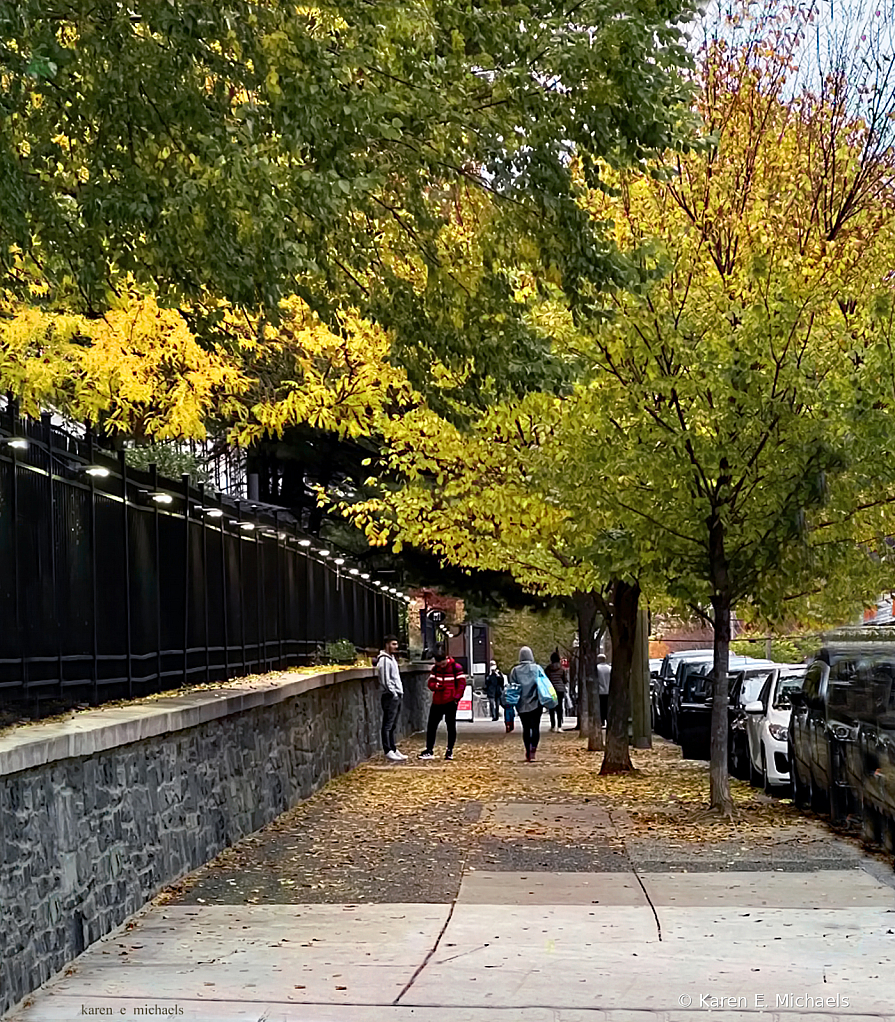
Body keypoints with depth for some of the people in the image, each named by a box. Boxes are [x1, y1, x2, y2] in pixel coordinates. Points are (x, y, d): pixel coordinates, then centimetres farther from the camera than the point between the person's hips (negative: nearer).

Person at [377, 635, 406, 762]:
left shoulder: (392, 658, 18)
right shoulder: (384, 660, -12)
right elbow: (385, 680, -18)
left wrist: (400, 693, 15)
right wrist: (394, 693, -15)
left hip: (397, 696, 10)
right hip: (390, 696, -10)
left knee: (393, 726, 13)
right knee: (388, 725, -6)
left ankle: (393, 750, 18)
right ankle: (388, 751, -6)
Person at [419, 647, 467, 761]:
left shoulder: (455, 667, -7)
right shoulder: (434, 668, 6)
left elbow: (462, 683, -6)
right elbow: (430, 683, 7)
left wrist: (457, 697, -12)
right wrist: (435, 685, -16)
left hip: (450, 702, -4)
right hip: (437, 702, 4)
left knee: (451, 726, 4)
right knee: (431, 726, 4)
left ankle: (450, 751, 12)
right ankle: (429, 750, 11)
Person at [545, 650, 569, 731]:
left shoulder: (547, 669, -1)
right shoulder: (562, 668, -3)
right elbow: (565, 680, 2)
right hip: (560, 690, -1)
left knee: (552, 708, 7)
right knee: (559, 708, 1)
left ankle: (553, 726, 9)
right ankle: (559, 726, -6)